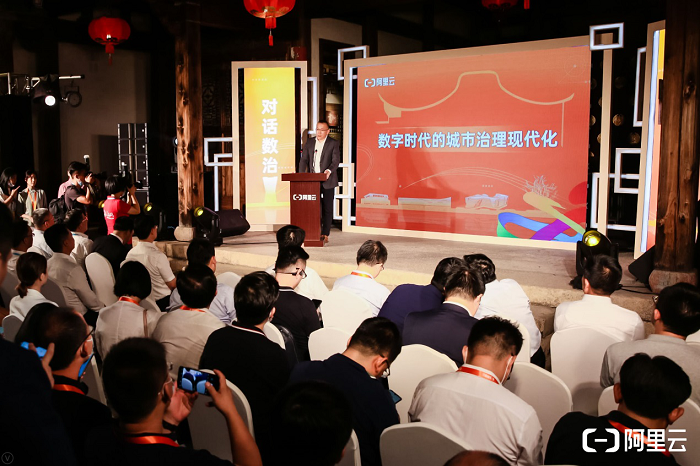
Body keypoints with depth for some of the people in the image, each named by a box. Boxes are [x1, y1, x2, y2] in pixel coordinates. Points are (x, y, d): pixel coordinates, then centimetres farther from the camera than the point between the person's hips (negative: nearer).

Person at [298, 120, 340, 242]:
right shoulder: (309, 143, 11)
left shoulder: (333, 144, 1)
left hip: (327, 181, -3)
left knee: (327, 208, 1)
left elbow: (336, 161, -9)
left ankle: (325, 234, 6)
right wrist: (301, 175, -10)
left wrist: (329, 171, -29)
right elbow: (304, 160, 7)